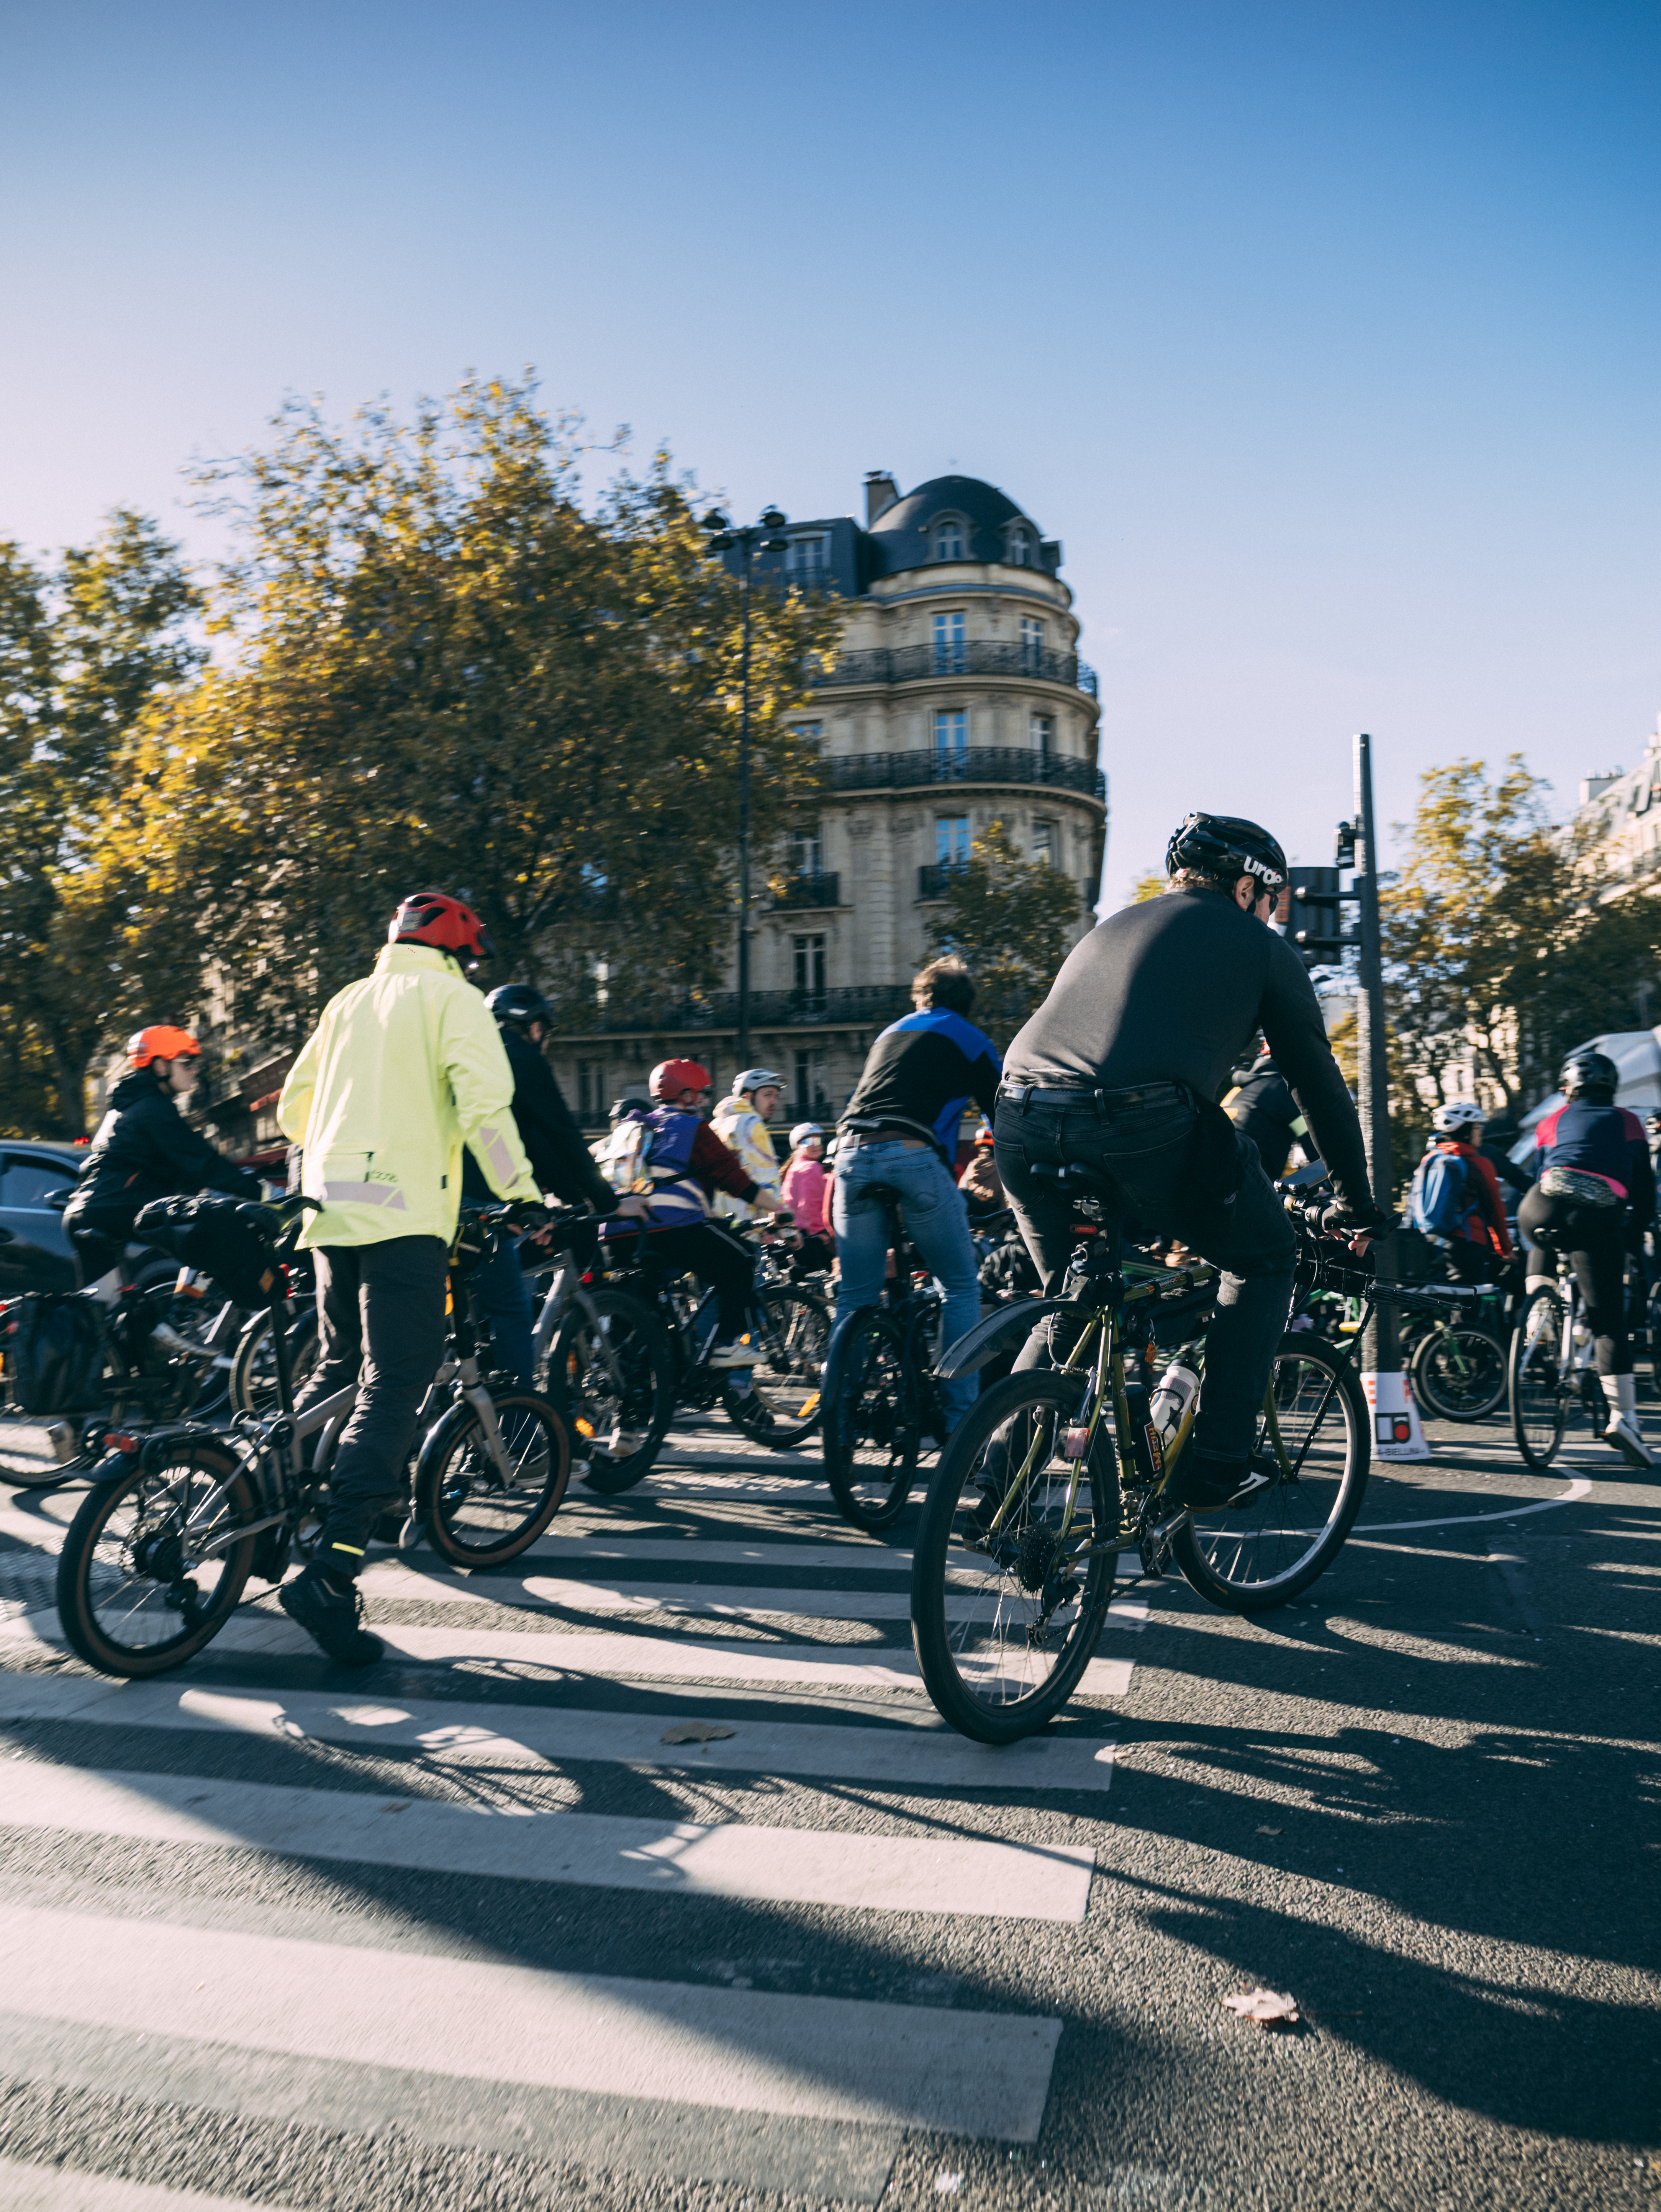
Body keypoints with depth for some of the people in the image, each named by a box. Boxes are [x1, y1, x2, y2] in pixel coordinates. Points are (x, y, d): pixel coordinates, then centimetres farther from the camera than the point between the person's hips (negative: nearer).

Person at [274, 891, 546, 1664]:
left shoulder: (348, 1001, 23)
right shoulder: (451, 998, 3)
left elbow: (293, 1108, 25)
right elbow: (484, 1102, -12)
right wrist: (522, 1192, -4)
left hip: (331, 1208, 7)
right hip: (405, 1208, -7)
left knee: (338, 1368, 23)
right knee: (392, 1388, -10)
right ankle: (329, 1572, -19)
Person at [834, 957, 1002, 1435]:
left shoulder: (890, 1033, 32)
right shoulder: (970, 1040, 19)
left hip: (852, 1154, 4)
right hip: (914, 1157, -4)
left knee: (855, 1296, 13)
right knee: (960, 1287, 8)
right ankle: (960, 1415, 5)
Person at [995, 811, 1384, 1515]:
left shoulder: (1111, 927, 34)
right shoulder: (1258, 946, 19)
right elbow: (1319, 1084, 21)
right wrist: (1357, 1209, 34)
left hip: (1023, 1130, 5)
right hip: (1145, 1126, -5)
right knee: (1264, 1259, 21)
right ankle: (1216, 1470, 16)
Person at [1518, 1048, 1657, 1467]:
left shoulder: (1552, 1122, 26)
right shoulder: (1628, 1123, 23)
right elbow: (1644, 1188, 23)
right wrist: (1637, 1235, 33)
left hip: (1543, 1213, 1)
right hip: (1600, 1222, -1)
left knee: (1542, 1244, 40)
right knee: (1609, 1324, 3)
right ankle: (1623, 1417, -7)